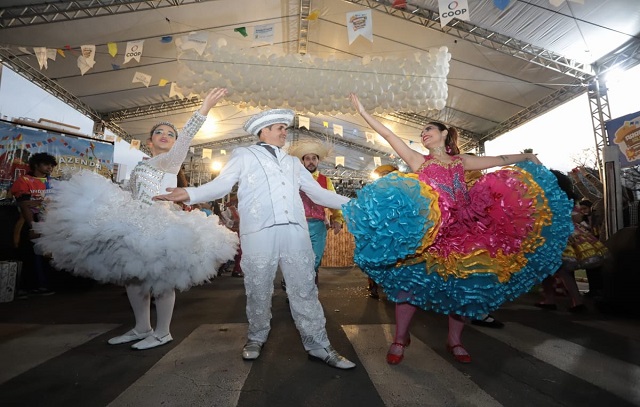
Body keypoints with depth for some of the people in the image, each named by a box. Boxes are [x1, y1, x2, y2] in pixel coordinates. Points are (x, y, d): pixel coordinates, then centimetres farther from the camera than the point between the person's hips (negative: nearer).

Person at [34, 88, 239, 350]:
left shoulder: (171, 160, 0)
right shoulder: (142, 166, 23)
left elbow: (185, 139, -17)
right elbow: (132, 196, 22)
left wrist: (204, 109, -30)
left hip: (160, 225, -8)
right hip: (138, 225, 8)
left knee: (159, 278, -3)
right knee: (133, 276, 12)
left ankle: (162, 332, 12)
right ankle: (142, 328, 27)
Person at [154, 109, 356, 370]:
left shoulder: (293, 162, 24)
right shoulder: (244, 155, 13)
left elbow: (317, 193, 21)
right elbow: (220, 185, 2)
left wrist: (352, 204, 15)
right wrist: (189, 194, -15)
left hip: (295, 231, 3)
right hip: (258, 232, -3)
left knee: (304, 289, 6)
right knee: (258, 290, 8)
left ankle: (318, 346, 18)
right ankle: (256, 338, 32)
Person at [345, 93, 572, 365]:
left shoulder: (461, 161, 18)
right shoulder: (418, 161, 10)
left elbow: (498, 160, 30)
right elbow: (388, 135, 3)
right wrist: (362, 111, -1)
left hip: (461, 228, 3)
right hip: (426, 230, -3)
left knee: (463, 283, 3)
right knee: (411, 279, -8)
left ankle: (455, 340, 21)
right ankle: (400, 338, 7)